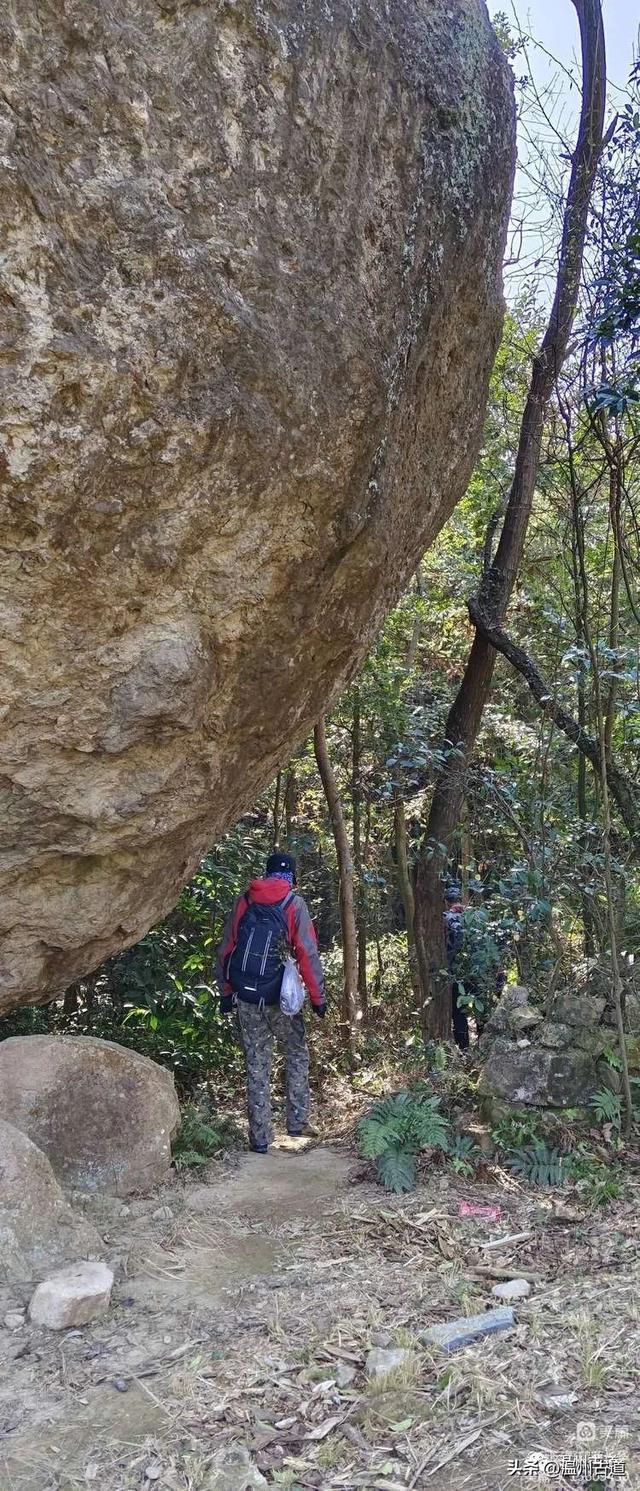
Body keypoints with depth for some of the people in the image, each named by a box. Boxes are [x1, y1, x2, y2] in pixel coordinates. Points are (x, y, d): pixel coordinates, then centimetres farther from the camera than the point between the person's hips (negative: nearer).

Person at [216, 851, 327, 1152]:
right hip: (279, 998, -2)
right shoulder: (294, 905, -4)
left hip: (245, 999, 2)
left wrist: (226, 992, 13)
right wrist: (318, 997, 0)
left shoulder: (244, 902, 5)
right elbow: (308, 955, -7)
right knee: (296, 1056, 19)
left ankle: (260, 1137, 12)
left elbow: (225, 950, 6)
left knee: (256, 1066, 10)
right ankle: (297, 1122, 19)